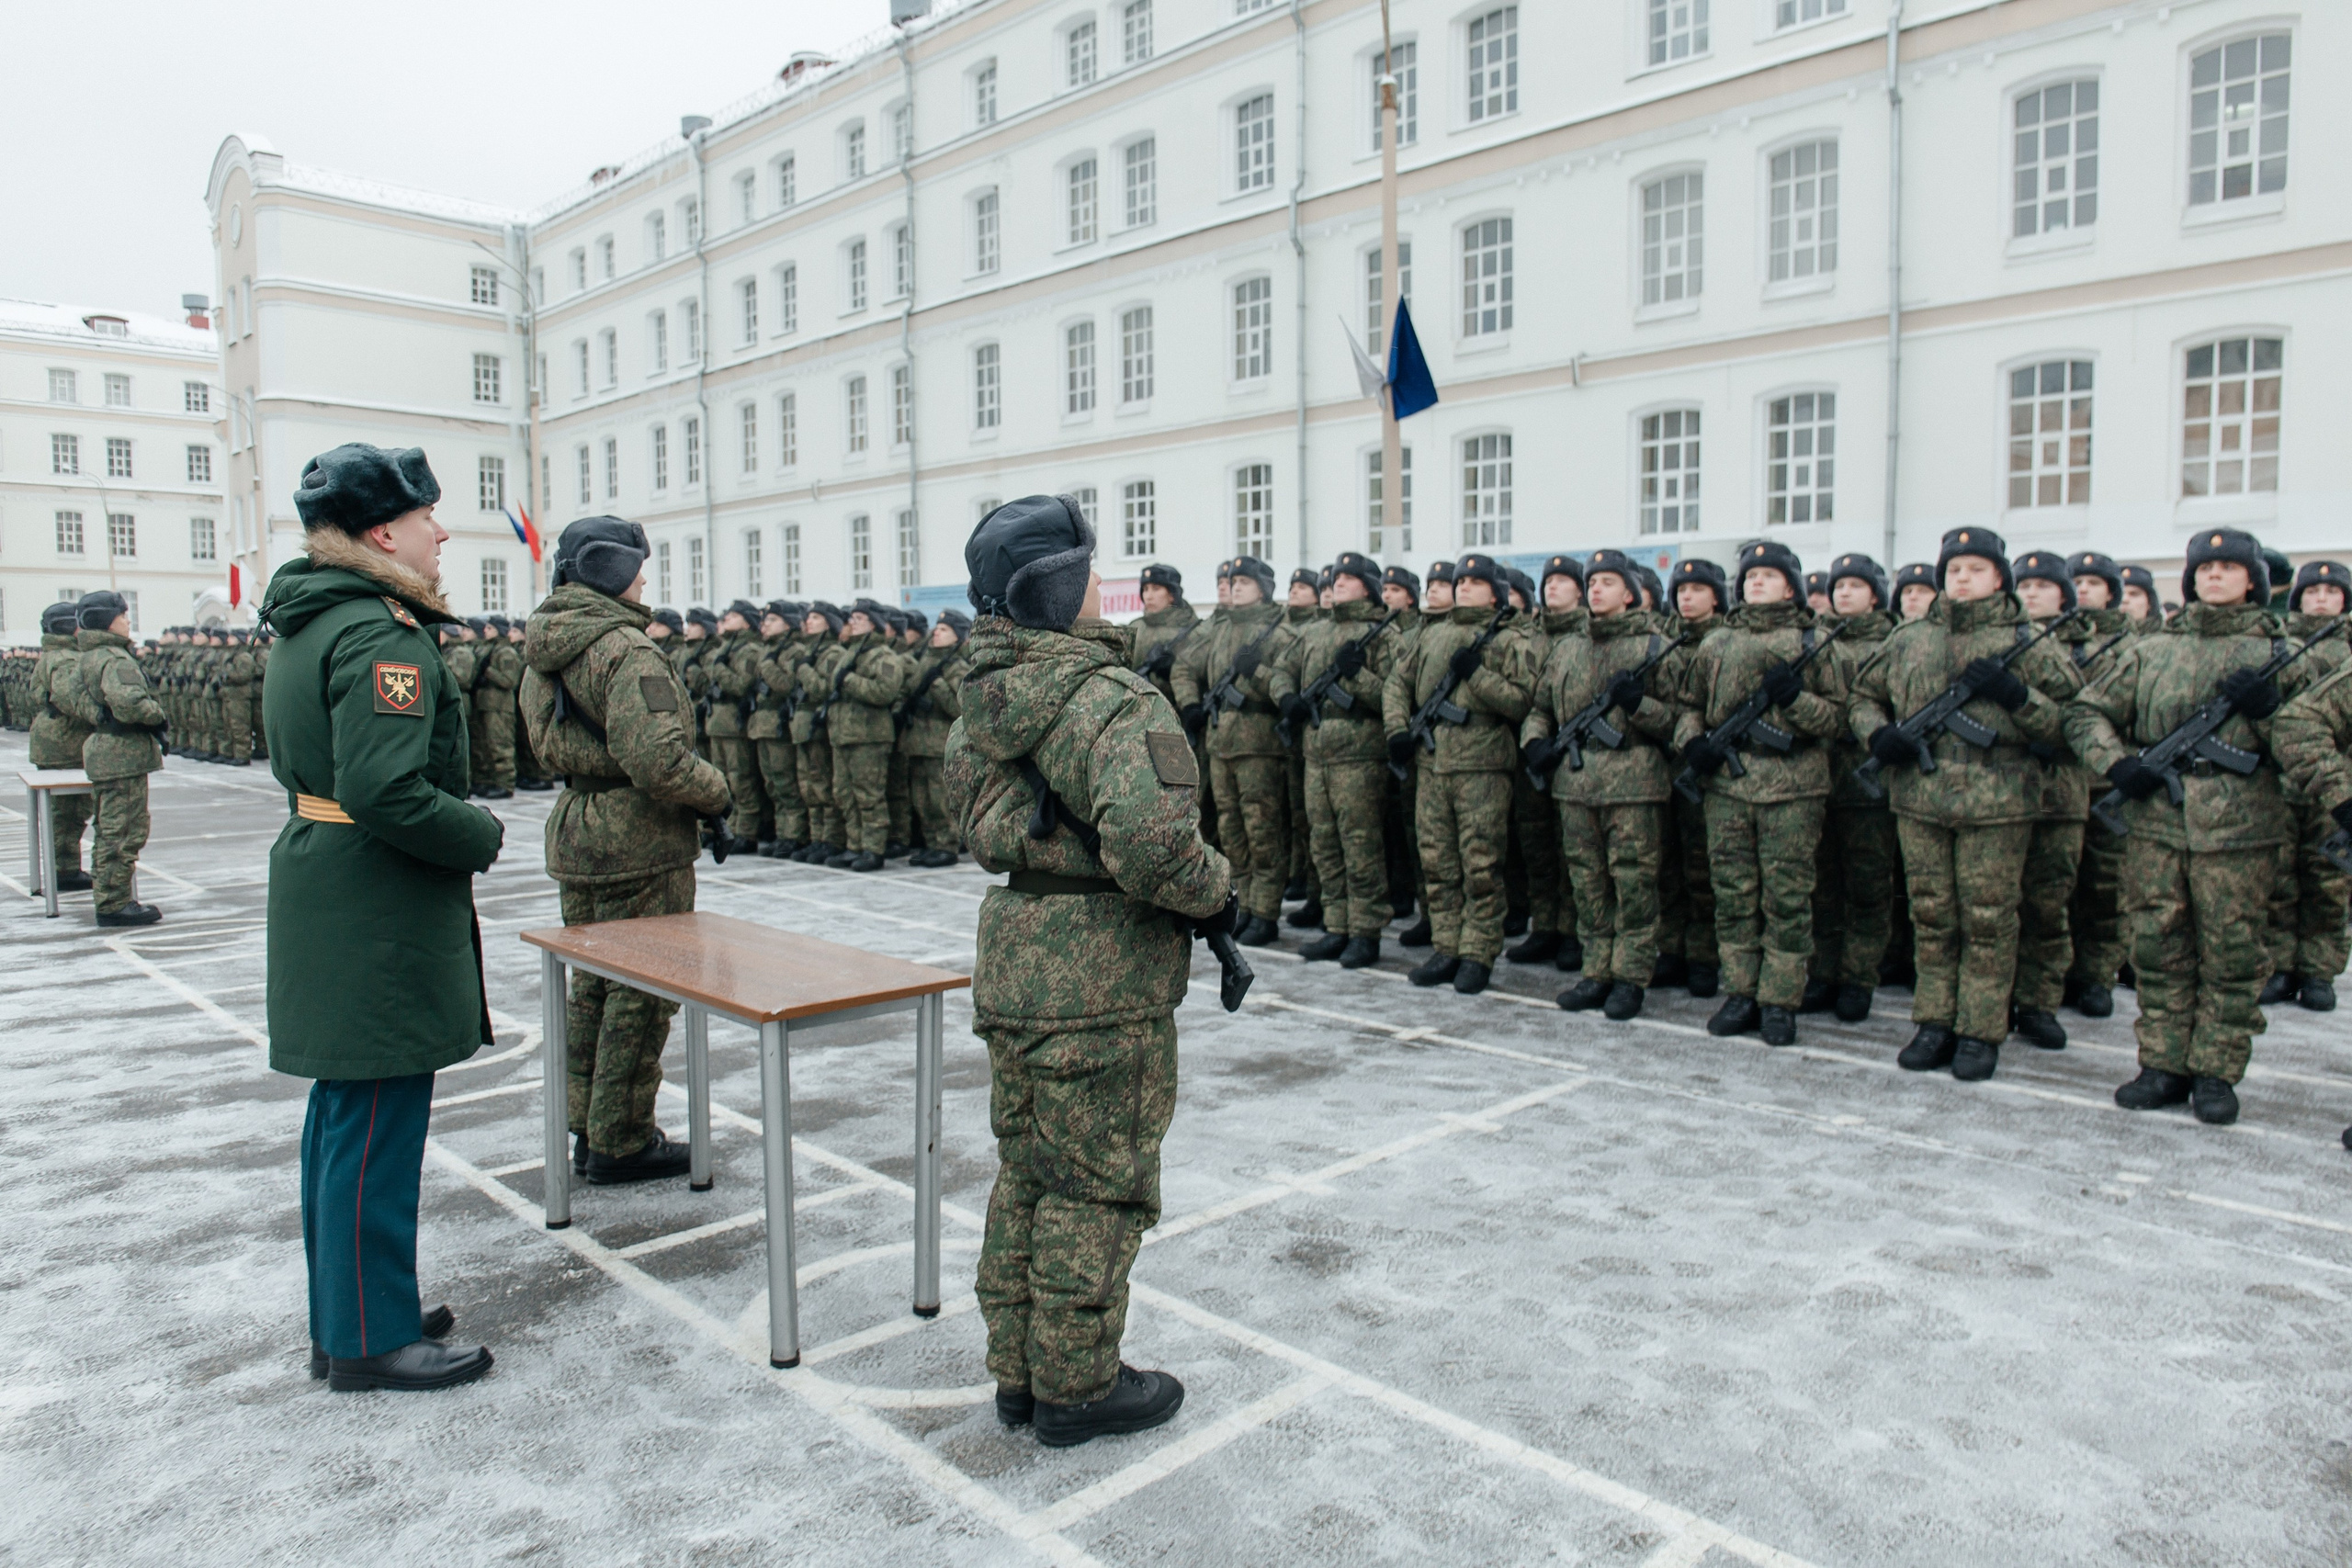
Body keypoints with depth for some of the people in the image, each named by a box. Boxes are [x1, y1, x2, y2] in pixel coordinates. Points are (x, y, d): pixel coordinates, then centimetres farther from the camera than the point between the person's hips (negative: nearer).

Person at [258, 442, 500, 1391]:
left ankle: (342, 1318, 32)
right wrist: (483, 838, -14)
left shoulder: (307, 626, 13)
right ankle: (370, 1340, 13)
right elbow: (387, 791, -29)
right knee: (375, 1126, 0)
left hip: (321, 892, 11)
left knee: (342, 1115, 18)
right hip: (378, 920, -11)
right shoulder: (383, 636, -19)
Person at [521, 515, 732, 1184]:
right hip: (640, 845, -9)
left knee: (591, 984, 18)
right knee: (641, 992, 2)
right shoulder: (626, 650, -19)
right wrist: (715, 792, -13)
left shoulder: (542, 655, 9)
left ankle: (588, 1129, 30)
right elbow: (656, 759, -28)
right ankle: (622, 1143, 12)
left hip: (575, 835, 9)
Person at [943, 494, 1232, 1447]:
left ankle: (1018, 1372, 33)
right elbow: (1150, 843, -33)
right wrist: (1217, 896, -14)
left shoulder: (985, 698, 8)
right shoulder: (1113, 699, -21)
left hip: (1012, 958, 9)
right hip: (1102, 981, -9)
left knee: (1027, 1173, 20)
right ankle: (1076, 1387, 21)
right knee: (1097, 1187, 6)